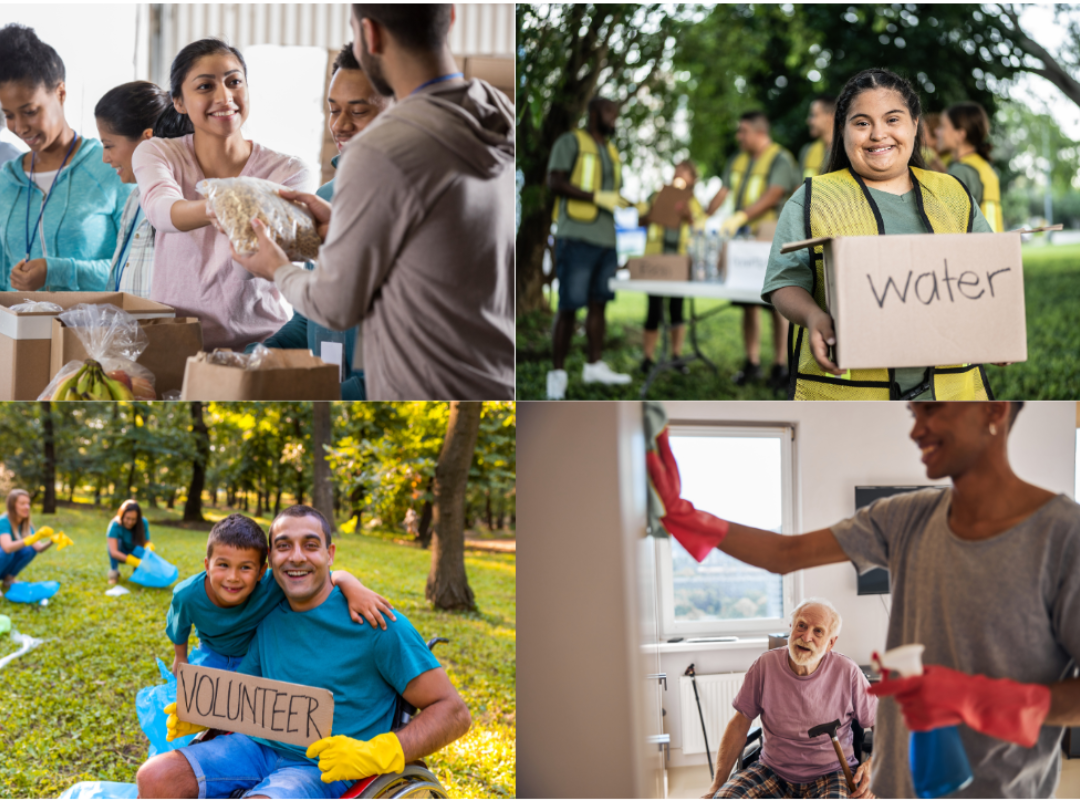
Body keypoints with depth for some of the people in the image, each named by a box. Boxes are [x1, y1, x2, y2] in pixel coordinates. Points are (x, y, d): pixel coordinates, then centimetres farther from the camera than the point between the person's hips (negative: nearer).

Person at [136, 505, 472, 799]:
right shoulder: (270, 619, 11)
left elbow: (453, 712, -11)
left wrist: (374, 755, -23)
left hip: (323, 768, -6)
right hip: (261, 747, 6)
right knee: (155, 777, -16)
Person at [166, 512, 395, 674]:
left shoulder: (272, 586, -42)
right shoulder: (187, 595, -35)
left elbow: (334, 576, -41)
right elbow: (177, 627, -9)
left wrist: (353, 588, -64)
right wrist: (180, 658, 9)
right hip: (214, 653, 1)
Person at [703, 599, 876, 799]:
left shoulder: (847, 672, -6)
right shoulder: (765, 666, -2)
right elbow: (740, 723, 3)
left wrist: (871, 765, -18)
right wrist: (717, 785, -3)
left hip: (831, 773, -1)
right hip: (773, 772, 1)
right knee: (721, 801, -25)